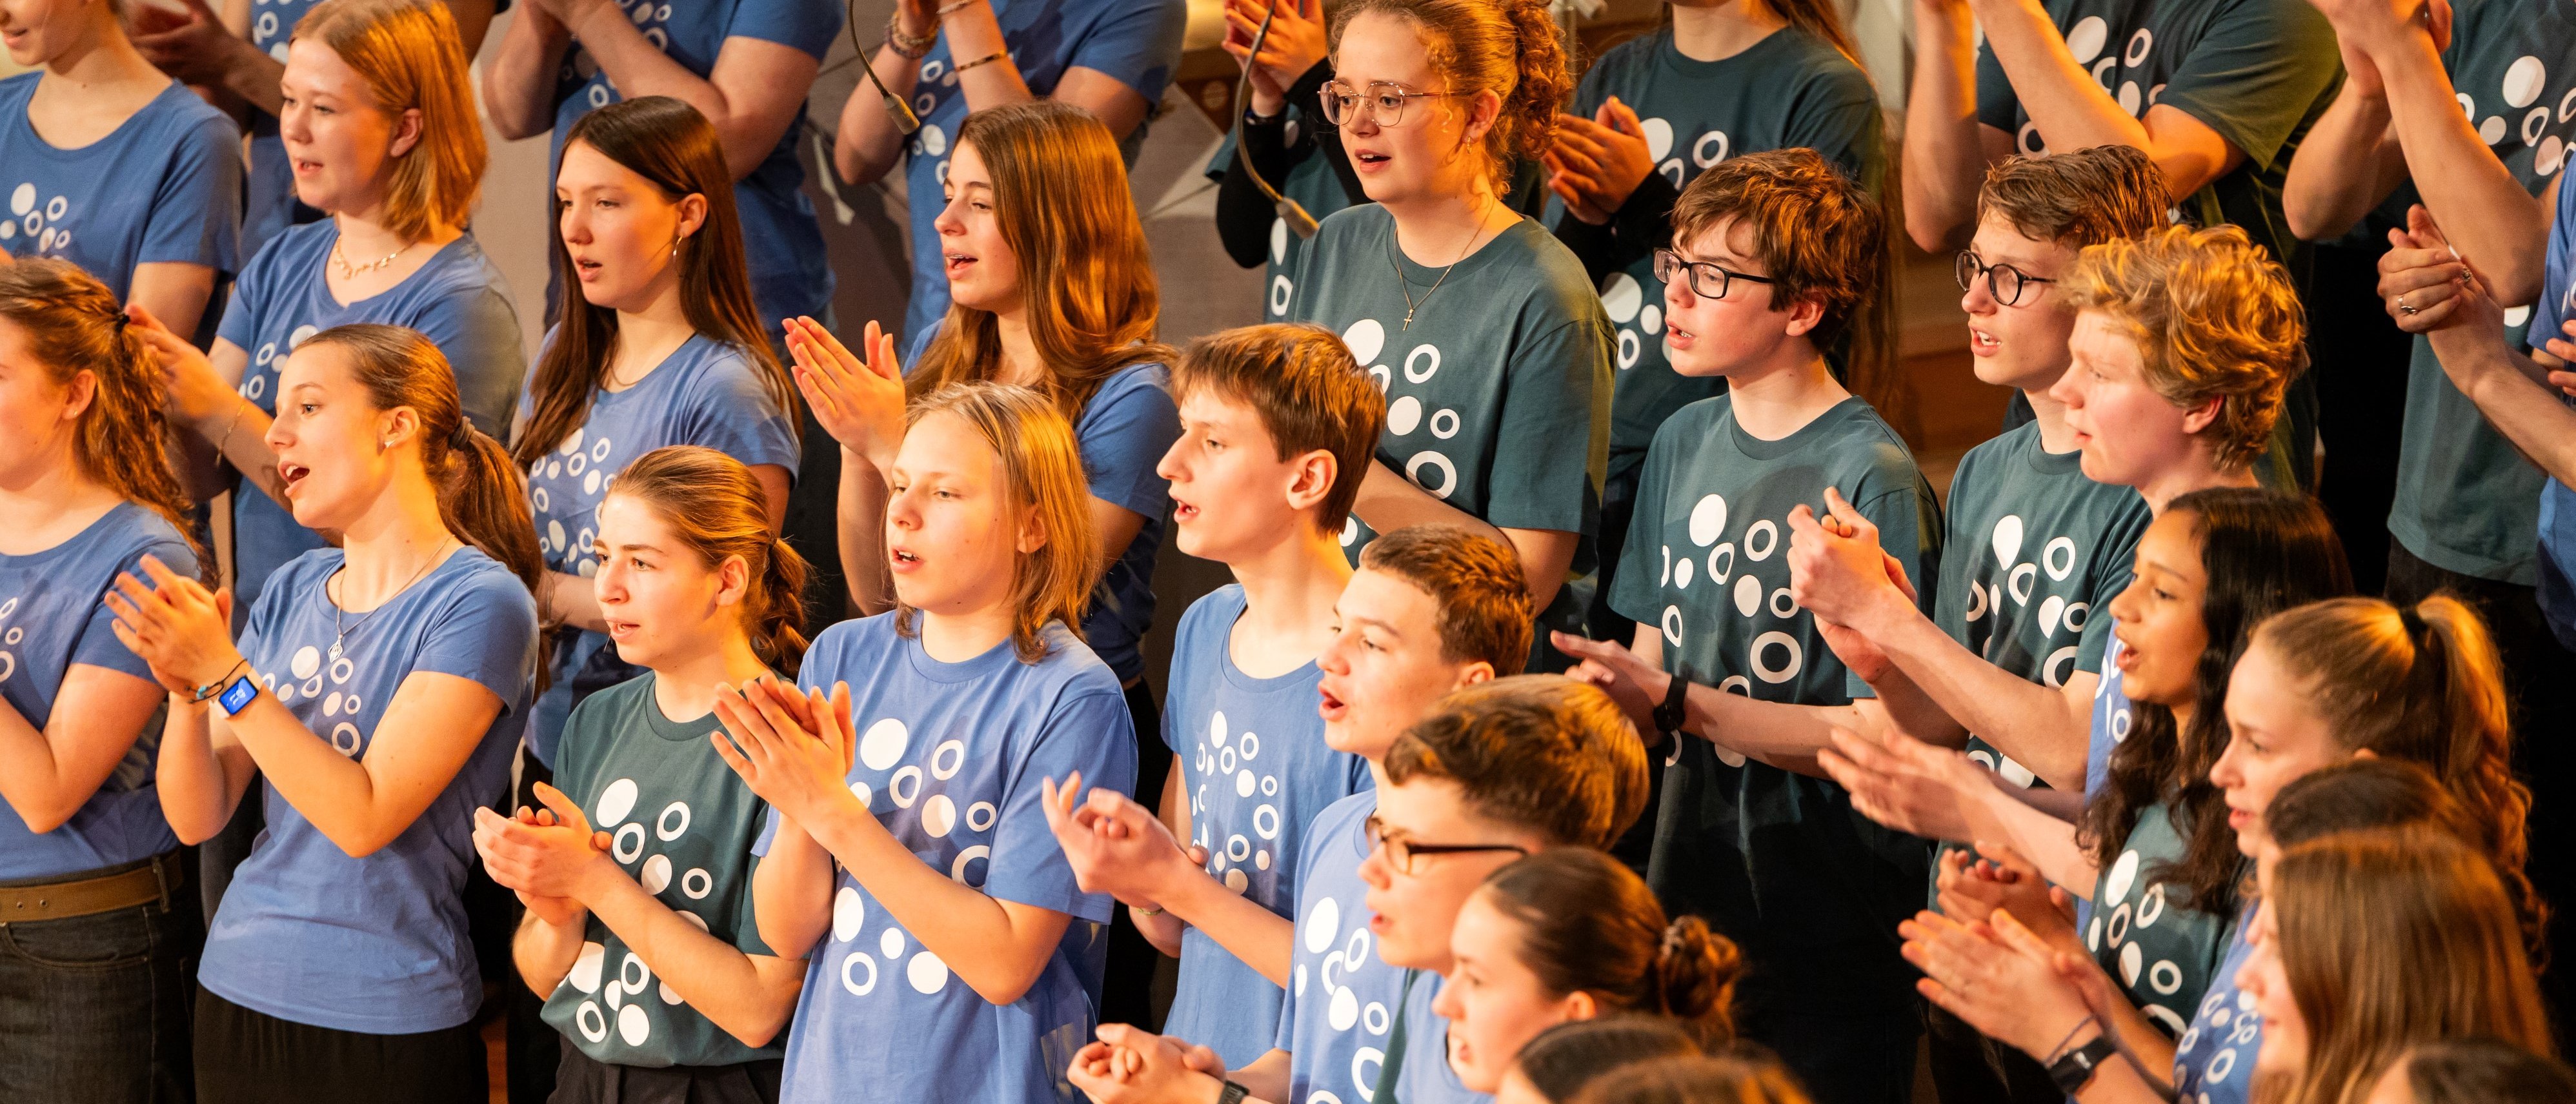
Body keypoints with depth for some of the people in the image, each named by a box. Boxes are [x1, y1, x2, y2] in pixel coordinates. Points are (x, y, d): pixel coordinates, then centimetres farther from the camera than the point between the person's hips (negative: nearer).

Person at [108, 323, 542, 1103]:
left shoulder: (480, 602, -11)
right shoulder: (294, 591, 8)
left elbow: (365, 818, -19)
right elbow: (196, 817, 5)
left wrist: (225, 676, -21)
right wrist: (186, 689, -13)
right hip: (239, 995, 6)